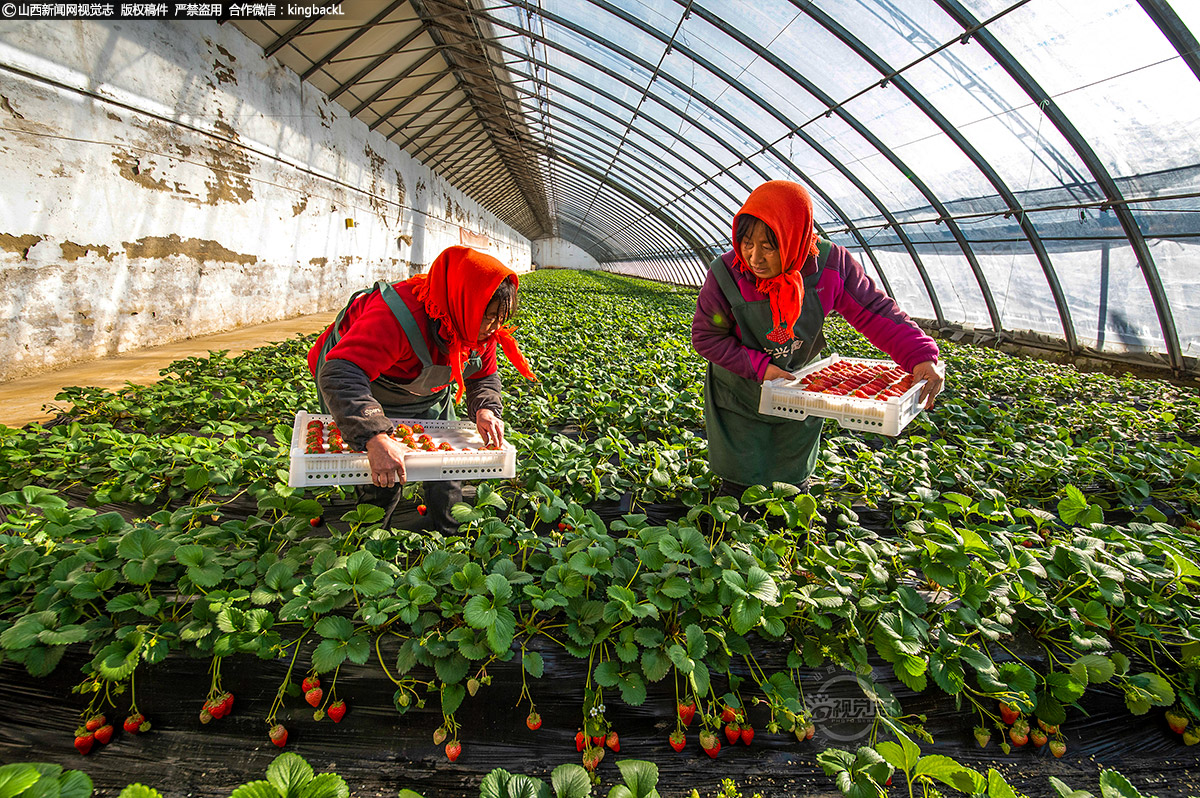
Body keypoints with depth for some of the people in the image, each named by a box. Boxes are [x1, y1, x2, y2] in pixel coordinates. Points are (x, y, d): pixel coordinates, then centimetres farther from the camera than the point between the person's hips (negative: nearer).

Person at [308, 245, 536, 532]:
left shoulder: (483, 328, -18)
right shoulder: (397, 318, -42)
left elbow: (484, 376, -5)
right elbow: (341, 375, -50)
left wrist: (486, 409, -28)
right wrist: (374, 437, -63)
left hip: (429, 397, 6)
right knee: (381, 482, -2)